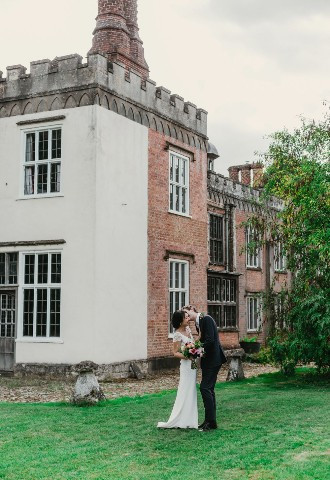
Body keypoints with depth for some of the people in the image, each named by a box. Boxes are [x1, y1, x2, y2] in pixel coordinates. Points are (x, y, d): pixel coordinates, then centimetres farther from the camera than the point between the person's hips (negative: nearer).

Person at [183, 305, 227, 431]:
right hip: (207, 360, 10)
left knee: (205, 388, -11)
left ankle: (211, 421, -7)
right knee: (208, 389, 12)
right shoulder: (197, 323, 13)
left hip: (213, 359, -10)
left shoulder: (206, 319, -14)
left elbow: (210, 340, -21)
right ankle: (210, 420, 18)